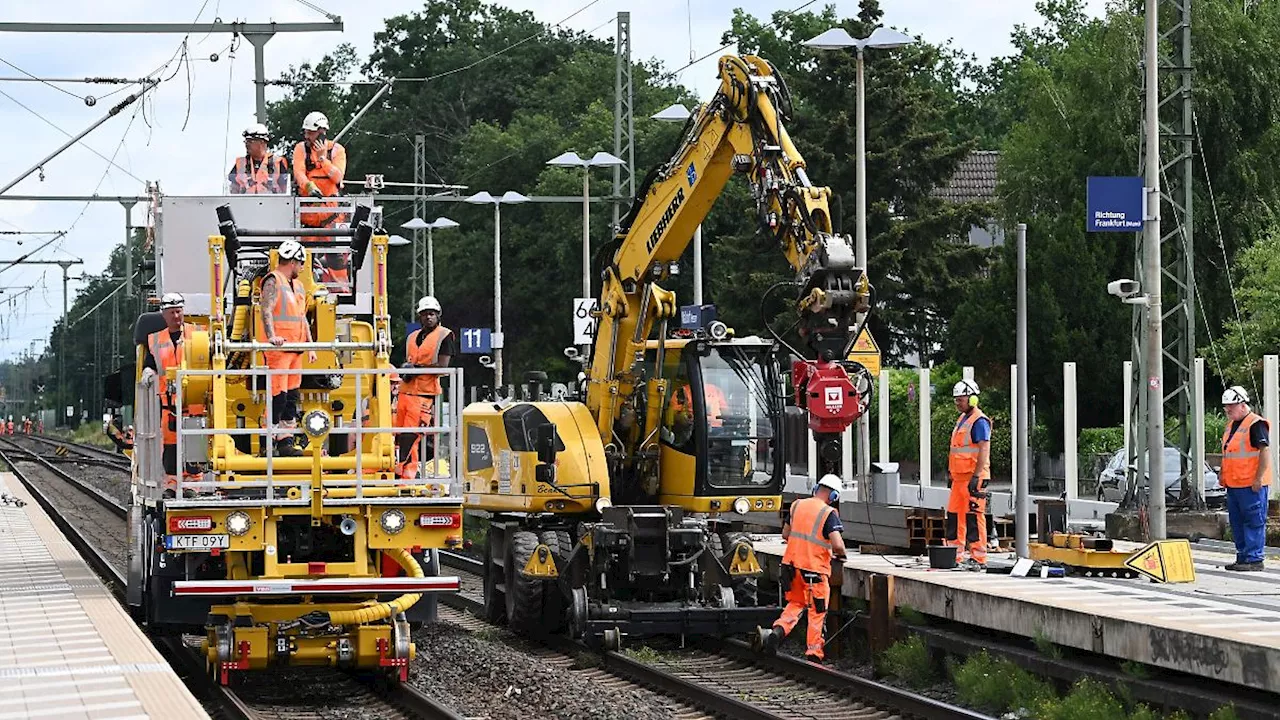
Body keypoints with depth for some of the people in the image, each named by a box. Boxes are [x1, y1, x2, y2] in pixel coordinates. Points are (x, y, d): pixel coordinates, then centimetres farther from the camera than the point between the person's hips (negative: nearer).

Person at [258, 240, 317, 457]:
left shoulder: (297, 286, 21)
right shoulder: (273, 282, -6)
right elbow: (266, 311, -18)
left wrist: (310, 346, 20)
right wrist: (272, 336, -32)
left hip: (295, 349, 9)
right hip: (277, 348, -9)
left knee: (292, 396, 9)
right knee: (278, 396, -11)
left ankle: (286, 441, 13)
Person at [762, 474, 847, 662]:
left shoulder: (797, 505, 7)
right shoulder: (829, 513, -12)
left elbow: (785, 534, 18)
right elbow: (837, 544, -20)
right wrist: (842, 554, 2)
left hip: (792, 563, 5)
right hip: (814, 567, -5)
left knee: (795, 603, 22)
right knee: (817, 611, 7)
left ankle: (778, 630, -2)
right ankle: (813, 653, 10)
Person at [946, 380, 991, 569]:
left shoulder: (979, 421, -11)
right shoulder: (962, 419, 19)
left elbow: (984, 450, -18)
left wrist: (976, 476, -24)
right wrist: (952, 475, 24)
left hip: (973, 477, -10)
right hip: (959, 477, 10)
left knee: (974, 517, -10)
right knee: (954, 515, 11)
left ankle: (979, 557, -8)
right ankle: (957, 554, 17)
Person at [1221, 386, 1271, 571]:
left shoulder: (1256, 424, -13)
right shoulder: (1231, 424, 16)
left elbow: (1265, 451, -17)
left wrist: (1258, 478, -20)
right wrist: (1223, 474, 18)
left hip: (1251, 485, -9)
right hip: (1233, 484, 9)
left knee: (1254, 522, -6)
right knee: (1237, 522, 12)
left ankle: (1254, 559, -5)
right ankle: (1242, 557, 19)